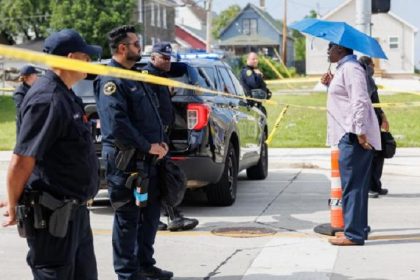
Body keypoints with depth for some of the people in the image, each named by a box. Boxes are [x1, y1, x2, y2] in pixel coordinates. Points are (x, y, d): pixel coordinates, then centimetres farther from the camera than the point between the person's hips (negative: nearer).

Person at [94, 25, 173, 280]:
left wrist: (160, 143, 6)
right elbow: (116, 124, -24)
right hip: (126, 160, -9)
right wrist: (148, 146, -18)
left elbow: (151, 115, 22)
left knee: (151, 213, 16)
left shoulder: (134, 77, 17)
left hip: (148, 159, 10)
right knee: (128, 218, 0)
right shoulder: (111, 80, -14)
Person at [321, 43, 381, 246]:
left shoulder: (350, 68, -12)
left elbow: (360, 101, -21)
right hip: (349, 135, 11)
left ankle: (354, 234, -5)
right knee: (355, 185, 14)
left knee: (352, 185, -8)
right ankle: (358, 229, 21)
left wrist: (360, 132, -24)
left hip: (353, 137, -11)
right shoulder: (343, 68, 20)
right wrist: (331, 84, 18)